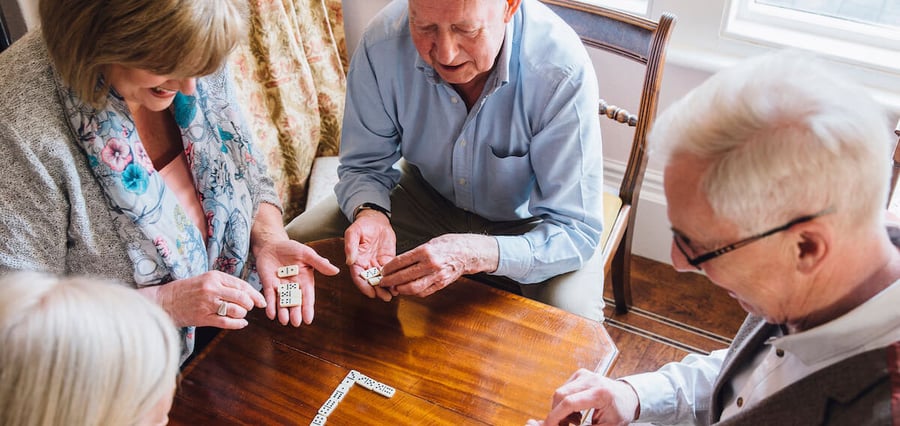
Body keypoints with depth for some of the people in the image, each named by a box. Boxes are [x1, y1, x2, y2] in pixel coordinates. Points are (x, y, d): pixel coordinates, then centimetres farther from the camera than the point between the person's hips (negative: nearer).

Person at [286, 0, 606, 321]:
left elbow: (578, 231, -29)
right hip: (426, 194, 3)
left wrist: (473, 255, -44)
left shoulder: (565, 74, -33)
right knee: (298, 241, -8)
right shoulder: (383, 42, -24)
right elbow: (365, 164, -8)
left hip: (527, 223, -2)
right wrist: (370, 214, -32)